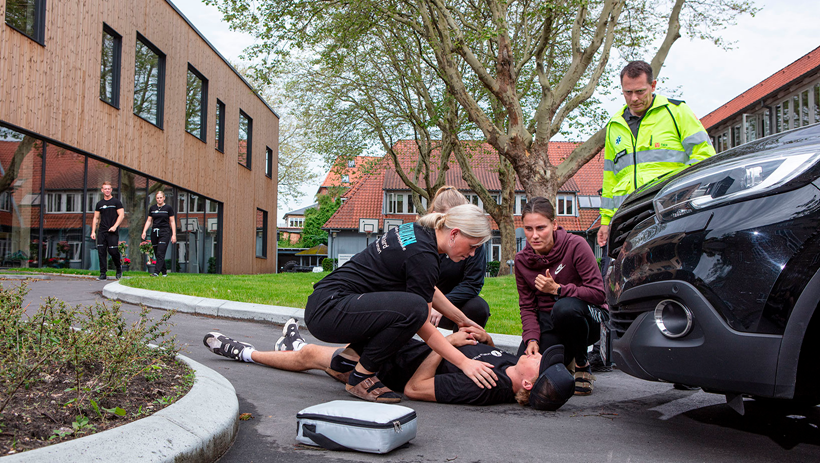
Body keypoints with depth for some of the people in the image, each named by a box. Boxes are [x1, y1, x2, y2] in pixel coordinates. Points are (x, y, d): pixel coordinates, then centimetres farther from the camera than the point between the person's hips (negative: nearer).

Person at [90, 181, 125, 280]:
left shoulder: (116, 202, 3)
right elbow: (96, 218, 16)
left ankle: (119, 268, 17)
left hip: (112, 232, -4)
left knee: (113, 251, -9)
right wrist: (93, 231, 7)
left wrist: (115, 226, -15)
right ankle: (103, 274, 4)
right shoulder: (99, 204, 15)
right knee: (101, 252, -1)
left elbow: (121, 215, -4)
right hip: (102, 232, 4)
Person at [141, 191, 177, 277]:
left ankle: (157, 272, -20)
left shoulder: (168, 208, 2)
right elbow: (149, 221, 15)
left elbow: (172, 222, 2)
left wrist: (174, 235, -3)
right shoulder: (152, 208, 12)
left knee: (160, 253, -14)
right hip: (154, 232, 5)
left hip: (165, 232, -4)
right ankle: (164, 272, 15)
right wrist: (144, 231, 3)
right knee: (157, 254, 5)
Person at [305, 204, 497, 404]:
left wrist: (462, 320, 27)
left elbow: (429, 290, 25)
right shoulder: (423, 255, -18)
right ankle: (360, 377, -8)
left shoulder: (417, 230, 9)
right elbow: (422, 327, -15)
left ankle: (346, 359, 16)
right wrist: (464, 362, -13)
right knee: (413, 309, -28)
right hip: (328, 310, -10)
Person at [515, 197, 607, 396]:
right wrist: (532, 338, -16)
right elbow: (527, 306, 0)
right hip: (548, 322, 4)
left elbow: (598, 293, -18)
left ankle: (583, 366, -11)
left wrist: (557, 290, -25)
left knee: (564, 308, -39)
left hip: (587, 318, -3)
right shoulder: (522, 260, -3)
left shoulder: (575, 246, -17)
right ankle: (566, 357, 16)